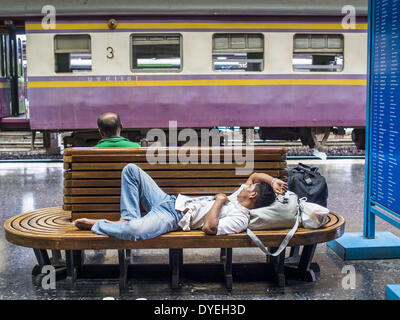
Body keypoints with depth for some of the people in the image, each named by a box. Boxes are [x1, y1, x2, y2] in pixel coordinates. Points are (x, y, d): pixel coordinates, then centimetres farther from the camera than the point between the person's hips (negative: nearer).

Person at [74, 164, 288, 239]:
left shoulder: (239, 219, -16)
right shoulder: (238, 196, 10)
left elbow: (209, 227, -30)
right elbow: (254, 175, 26)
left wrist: (219, 201, -17)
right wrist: (272, 180, 6)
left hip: (173, 218, -10)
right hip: (170, 201, 10)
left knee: (135, 231, -40)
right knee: (131, 169, 4)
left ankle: (96, 225, -9)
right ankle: (130, 218, 2)